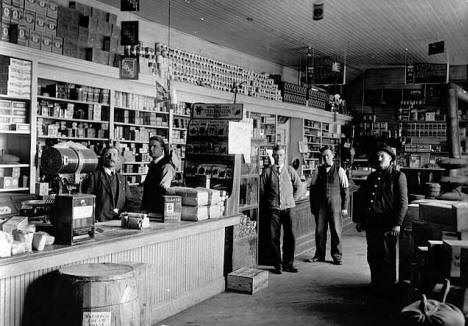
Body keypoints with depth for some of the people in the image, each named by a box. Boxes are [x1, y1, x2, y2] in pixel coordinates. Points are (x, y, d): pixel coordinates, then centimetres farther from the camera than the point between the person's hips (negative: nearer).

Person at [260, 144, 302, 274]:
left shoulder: (290, 170, 6)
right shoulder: (267, 171, 1)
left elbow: (298, 186, 17)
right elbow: (261, 190, 7)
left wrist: (292, 200, 13)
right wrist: (266, 204, 6)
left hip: (288, 208, 1)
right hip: (273, 209, -1)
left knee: (290, 237, -2)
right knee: (274, 238, 1)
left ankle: (288, 264, 11)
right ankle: (277, 265, 12)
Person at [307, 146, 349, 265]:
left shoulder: (339, 170, 1)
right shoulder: (318, 170, 7)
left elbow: (345, 190, 1)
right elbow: (313, 188, 10)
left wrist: (344, 207, -4)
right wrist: (312, 205, 6)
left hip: (335, 204, -2)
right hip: (320, 205, 2)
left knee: (336, 230, 3)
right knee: (319, 230, 6)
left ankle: (337, 256, 15)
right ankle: (319, 255, 19)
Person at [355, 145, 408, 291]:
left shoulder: (398, 176, -2)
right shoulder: (372, 176, 16)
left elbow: (403, 202, -7)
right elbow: (362, 198, 20)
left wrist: (397, 224, -14)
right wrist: (359, 219, 14)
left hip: (387, 224, -6)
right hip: (371, 223, 6)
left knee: (387, 257, 1)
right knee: (372, 257, 11)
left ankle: (388, 286, 14)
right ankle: (375, 284, 24)